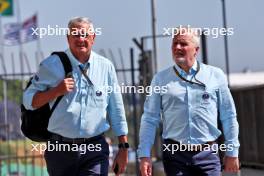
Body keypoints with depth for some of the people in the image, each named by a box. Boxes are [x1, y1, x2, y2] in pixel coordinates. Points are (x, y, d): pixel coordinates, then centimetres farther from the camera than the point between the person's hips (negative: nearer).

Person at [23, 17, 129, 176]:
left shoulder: (106, 67, 7)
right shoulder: (51, 65, 1)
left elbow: (117, 111, 12)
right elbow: (29, 101, 2)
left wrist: (123, 147, 11)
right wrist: (56, 91, -14)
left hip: (95, 150, 0)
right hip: (60, 149, 0)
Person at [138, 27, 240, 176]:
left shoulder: (215, 75, 6)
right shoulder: (161, 79, 5)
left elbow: (229, 117, 9)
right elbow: (149, 119, 5)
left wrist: (232, 152, 8)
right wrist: (144, 155, -3)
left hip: (207, 154, 0)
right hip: (175, 155, 0)